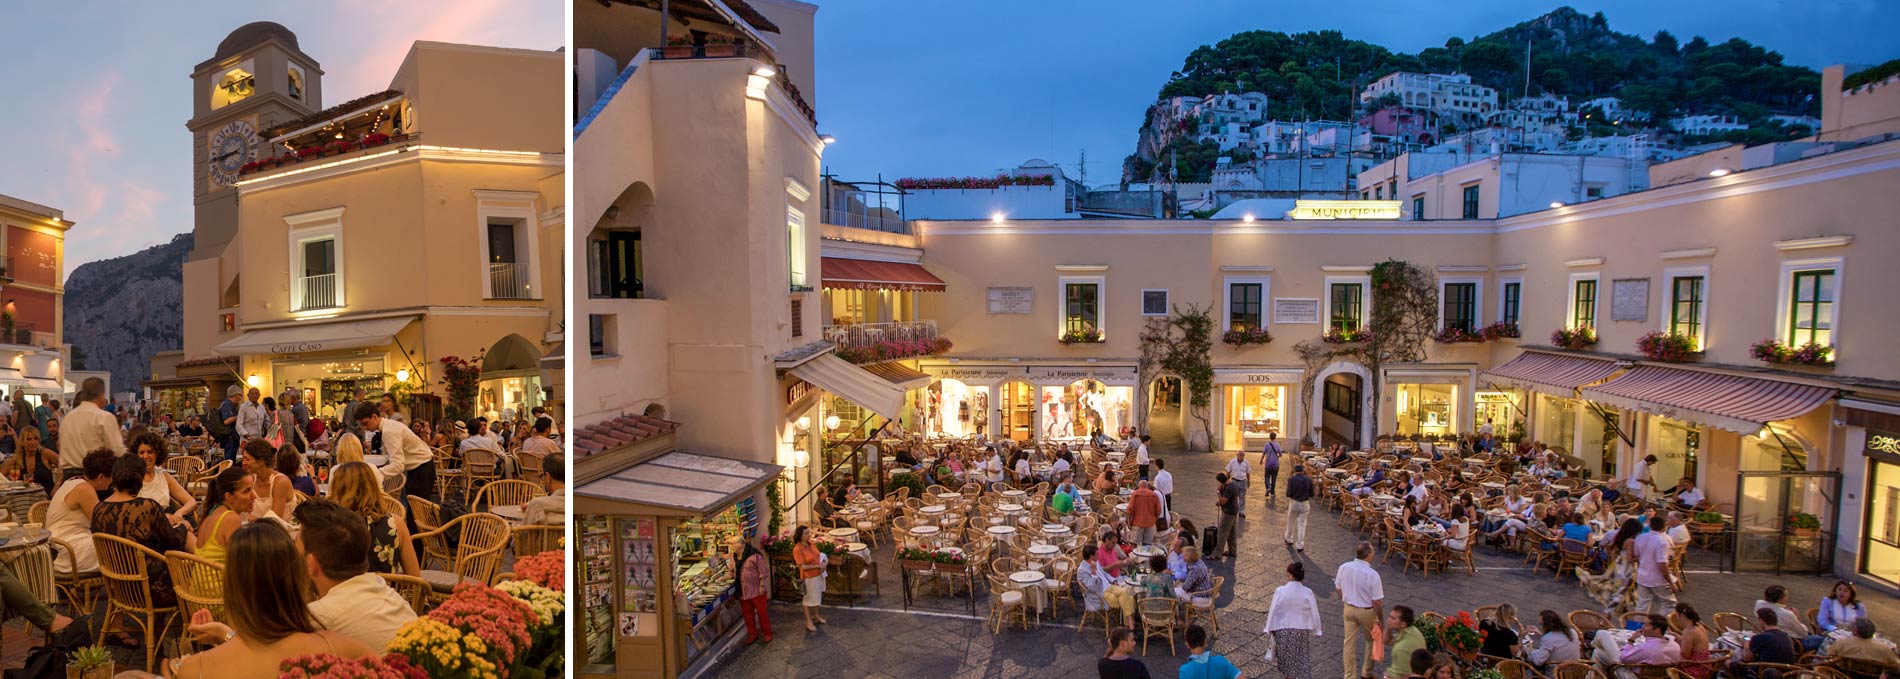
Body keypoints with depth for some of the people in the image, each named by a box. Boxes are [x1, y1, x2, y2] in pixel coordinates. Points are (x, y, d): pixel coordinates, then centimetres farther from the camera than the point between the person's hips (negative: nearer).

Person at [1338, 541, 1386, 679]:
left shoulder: (1343, 568, -12)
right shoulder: (1372, 575, -26)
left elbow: (1339, 589, 3)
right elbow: (1377, 602, -19)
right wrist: (1380, 619, -4)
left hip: (1349, 609, 3)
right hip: (1367, 612, -3)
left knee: (1350, 643, 14)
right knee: (1372, 641, 22)